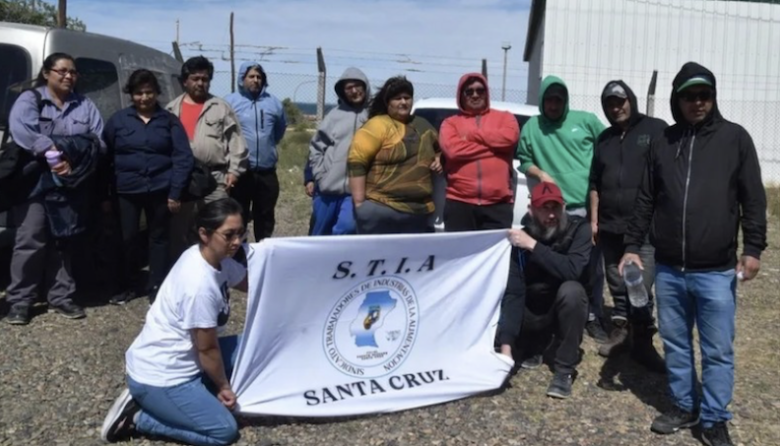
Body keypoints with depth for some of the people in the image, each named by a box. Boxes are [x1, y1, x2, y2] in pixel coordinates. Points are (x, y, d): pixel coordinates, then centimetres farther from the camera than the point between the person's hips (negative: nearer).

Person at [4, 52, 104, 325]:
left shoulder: (86, 106, 12)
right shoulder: (30, 100, 3)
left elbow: (97, 143, 0)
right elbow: (20, 130, -17)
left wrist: (73, 164, -16)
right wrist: (53, 152, -25)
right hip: (35, 183, -3)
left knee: (64, 242, 9)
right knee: (30, 242, -7)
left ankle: (61, 297, 17)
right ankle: (19, 301, 1)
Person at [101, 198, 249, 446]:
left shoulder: (215, 257, -3)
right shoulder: (200, 284, -29)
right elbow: (207, 349, -17)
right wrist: (223, 387, -2)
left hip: (180, 359, 9)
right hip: (158, 376, -9)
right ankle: (138, 417, 2)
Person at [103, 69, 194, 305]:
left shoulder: (169, 120, 4)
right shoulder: (118, 120, 6)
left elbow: (183, 157, -1)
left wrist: (176, 191, -9)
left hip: (160, 189, 0)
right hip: (126, 190, 1)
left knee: (159, 237, 8)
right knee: (126, 238, 5)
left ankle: (157, 288, 18)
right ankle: (125, 287, 19)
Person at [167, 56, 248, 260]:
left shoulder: (221, 108, 6)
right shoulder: (171, 110, 12)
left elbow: (236, 141, 2)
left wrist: (234, 170, -6)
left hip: (215, 179, -2)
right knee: (178, 232, 9)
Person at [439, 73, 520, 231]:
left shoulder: (504, 117, 16)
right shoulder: (451, 123, 13)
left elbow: (509, 137, -8)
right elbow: (452, 150, -8)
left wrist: (471, 134, -1)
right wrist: (493, 145, -4)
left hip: (498, 203, 0)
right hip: (459, 201, 0)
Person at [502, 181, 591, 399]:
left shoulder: (579, 228, -18)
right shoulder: (520, 239, -16)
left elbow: (571, 270, -35)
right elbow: (513, 292, -24)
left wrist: (534, 246, -34)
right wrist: (506, 345, -33)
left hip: (568, 310, -2)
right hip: (534, 312, 3)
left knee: (571, 289, -34)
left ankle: (564, 369, -20)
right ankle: (534, 347, 13)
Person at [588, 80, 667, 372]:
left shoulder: (656, 129, 0)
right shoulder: (604, 139, 16)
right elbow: (595, 184, 19)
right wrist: (594, 220, 14)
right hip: (610, 227, 5)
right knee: (617, 285, 12)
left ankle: (643, 342, 4)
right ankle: (621, 331, 26)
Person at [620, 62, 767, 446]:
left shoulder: (735, 138, 0)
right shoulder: (661, 143, 7)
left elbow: (753, 199, 1)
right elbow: (645, 201, 11)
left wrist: (753, 248, -5)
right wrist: (632, 246, 7)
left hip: (716, 271, -3)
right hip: (668, 269, 3)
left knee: (717, 351, 5)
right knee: (675, 344, 14)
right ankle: (684, 407, 30)